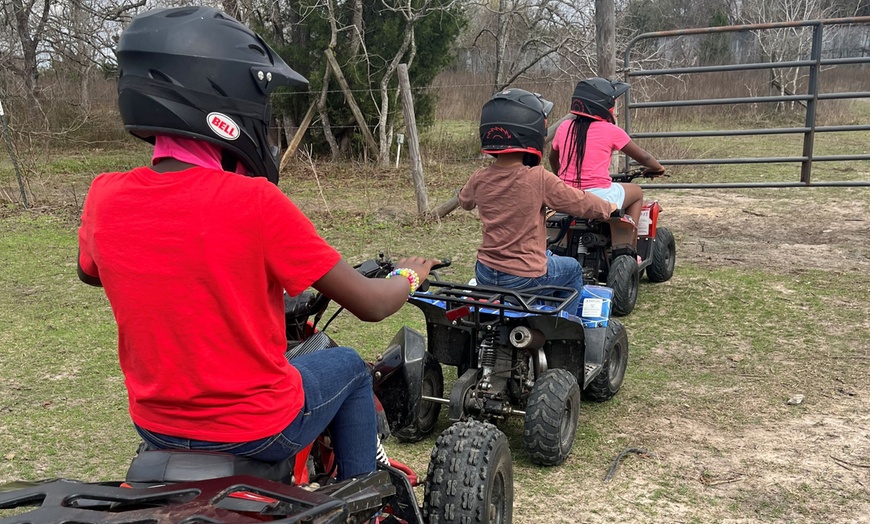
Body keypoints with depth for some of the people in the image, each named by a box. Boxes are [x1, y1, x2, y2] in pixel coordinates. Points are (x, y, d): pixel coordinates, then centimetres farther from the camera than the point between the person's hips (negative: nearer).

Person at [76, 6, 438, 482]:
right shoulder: (255, 202, -25)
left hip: (154, 424, 5)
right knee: (349, 367, 23)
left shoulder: (103, 197, -10)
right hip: (258, 430, -4)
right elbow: (370, 304, -18)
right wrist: (409, 275, 4)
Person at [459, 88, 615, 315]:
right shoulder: (539, 178, -18)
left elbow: (465, 201, 17)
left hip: (485, 274, 5)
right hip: (525, 277, -5)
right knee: (573, 270, 23)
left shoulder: (480, 178, -5)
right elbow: (580, 203, -6)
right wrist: (609, 208, 14)